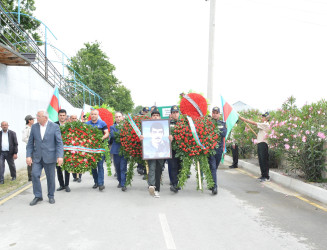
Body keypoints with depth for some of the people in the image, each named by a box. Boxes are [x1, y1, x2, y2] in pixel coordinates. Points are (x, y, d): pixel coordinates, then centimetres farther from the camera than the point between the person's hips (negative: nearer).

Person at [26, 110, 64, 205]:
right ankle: (38, 196, 8)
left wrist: (60, 156, -16)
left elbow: (59, 142, -7)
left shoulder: (55, 127, -5)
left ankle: (51, 196, 23)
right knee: (34, 175, -7)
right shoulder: (34, 127, 5)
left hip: (49, 157, -3)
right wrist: (28, 155, -2)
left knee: (51, 177, 5)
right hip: (37, 157, 3)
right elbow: (30, 143, 8)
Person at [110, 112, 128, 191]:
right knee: (117, 168, 9)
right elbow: (113, 135, -8)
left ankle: (123, 184, -5)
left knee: (123, 168, -7)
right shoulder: (112, 127, 11)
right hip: (116, 150, 2)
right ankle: (120, 181, 24)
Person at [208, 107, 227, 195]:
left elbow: (224, 134, -5)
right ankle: (214, 187, -14)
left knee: (215, 167, 13)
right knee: (212, 167, -11)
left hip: (219, 148, 4)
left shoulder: (223, 124, 12)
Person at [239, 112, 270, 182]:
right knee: (261, 161, 11)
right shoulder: (263, 125, 19)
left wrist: (243, 119, -13)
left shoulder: (265, 124, -10)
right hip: (260, 143, 9)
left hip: (263, 144, -9)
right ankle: (263, 175, 18)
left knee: (264, 160, -8)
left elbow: (254, 123, -14)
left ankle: (266, 177, -5)